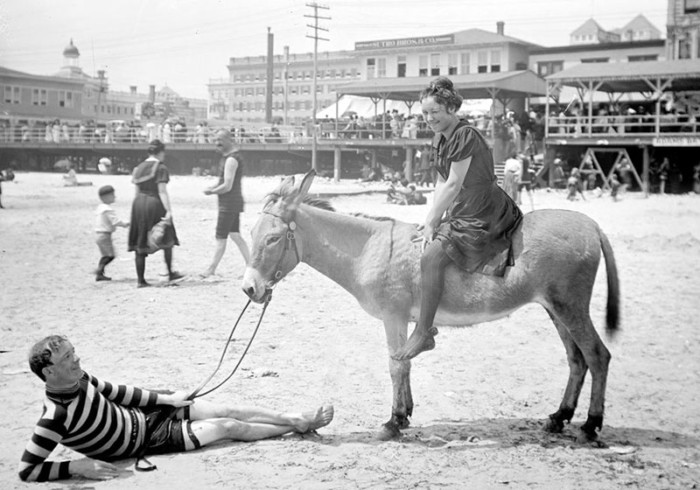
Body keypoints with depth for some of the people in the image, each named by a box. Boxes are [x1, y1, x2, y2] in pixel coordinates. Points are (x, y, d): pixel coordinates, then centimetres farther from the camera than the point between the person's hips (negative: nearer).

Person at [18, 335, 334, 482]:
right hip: (144, 442, -6)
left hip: (144, 414, 6)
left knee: (230, 412, 2)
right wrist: (77, 466, -34)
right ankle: (299, 426, 13)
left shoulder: (80, 379, -10)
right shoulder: (56, 417, -31)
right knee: (229, 427, -4)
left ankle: (298, 420, 15)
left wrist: (166, 398, 4)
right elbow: (27, 470, -28)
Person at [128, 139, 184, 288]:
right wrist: (168, 211, -18)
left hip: (138, 203, 6)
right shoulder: (161, 168, -8)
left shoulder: (139, 167, 12)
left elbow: (137, 191, 14)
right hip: (154, 204, -6)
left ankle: (141, 280, 8)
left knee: (140, 244, 7)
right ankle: (171, 274, 15)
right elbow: (162, 191, -15)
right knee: (167, 240, 10)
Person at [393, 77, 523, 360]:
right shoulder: (443, 138, 13)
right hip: (463, 213, 11)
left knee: (431, 257, -24)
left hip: (483, 217, -11)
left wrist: (432, 223, -15)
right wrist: (432, 220, -1)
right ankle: (426, 323, 20)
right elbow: (441, 183, 12)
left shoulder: (465, 135, -17)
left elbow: (453, 184, -19)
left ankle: (423, 334, -16)